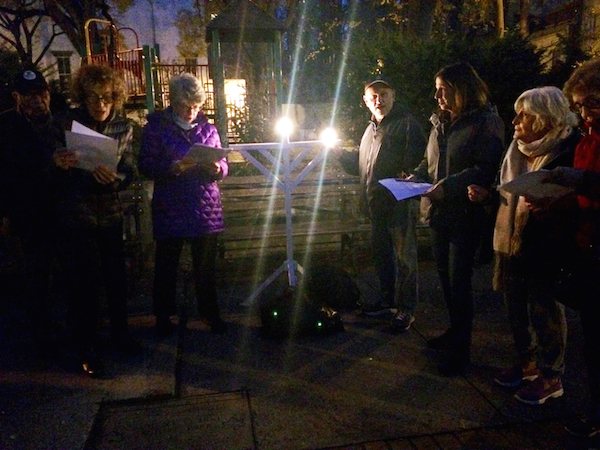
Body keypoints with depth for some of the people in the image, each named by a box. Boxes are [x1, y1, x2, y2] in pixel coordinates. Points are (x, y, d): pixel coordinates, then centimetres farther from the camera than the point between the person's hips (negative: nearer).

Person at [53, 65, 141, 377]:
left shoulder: (123, 127, 2)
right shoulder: (65, 123, -4)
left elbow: (129, 171, -1)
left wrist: (114, 177, -24)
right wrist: (57, 163, -24)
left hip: (110, 214, 3)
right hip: (75, 217, -2)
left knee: (116, 276, 11)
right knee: (82, 282, 2)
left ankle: (119, 333, 33)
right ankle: (87, 347, 20)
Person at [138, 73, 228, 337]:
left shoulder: (207, 128, 9)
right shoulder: (157, 127, 1)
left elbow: (223, 165, 11)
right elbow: (145, 166, -5)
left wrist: (216, 169, -13)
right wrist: (174, 167, -22)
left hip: (206, 209, 2)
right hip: (170, 210, -2)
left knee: (206, 265, 9)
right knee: (166, 264, 9)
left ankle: (210, 312, 27)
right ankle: (163, 315, 27)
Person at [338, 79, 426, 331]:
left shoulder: (406, 124, -6)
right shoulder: (371, 129, 20)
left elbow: (417, 155, -18)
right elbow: (360, 165, 25)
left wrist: (406, 174, -32)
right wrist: (339, 154, 14)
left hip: (400, 202, -9)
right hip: (376, 204, 9)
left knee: (404, 256, -2)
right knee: (380, 252, 18)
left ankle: (406, 308, 9)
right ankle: (388, 299, 34)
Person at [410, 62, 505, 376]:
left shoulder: (486, 122, -9)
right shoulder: (440, 122, 13)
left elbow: (485, 170, -18)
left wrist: (448, 186, -26)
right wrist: (414, 179, 2)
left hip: (465, 215, -7)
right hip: (439, 213, 7)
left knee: (458, 281, -1)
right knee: (445, 277, 16)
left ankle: (460, 349, 14)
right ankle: (455, 331, 36)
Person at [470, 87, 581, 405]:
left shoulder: (568, 150, -12)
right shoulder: (517, 149, 11)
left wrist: (552, 206, -31)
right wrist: (485, 195, 2)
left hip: (545, 248, -7)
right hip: (512, 241, 7)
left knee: (545, 311, 4)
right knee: (517, 307, 16)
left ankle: (550, 376, 21)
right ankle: (527, 362, 35)